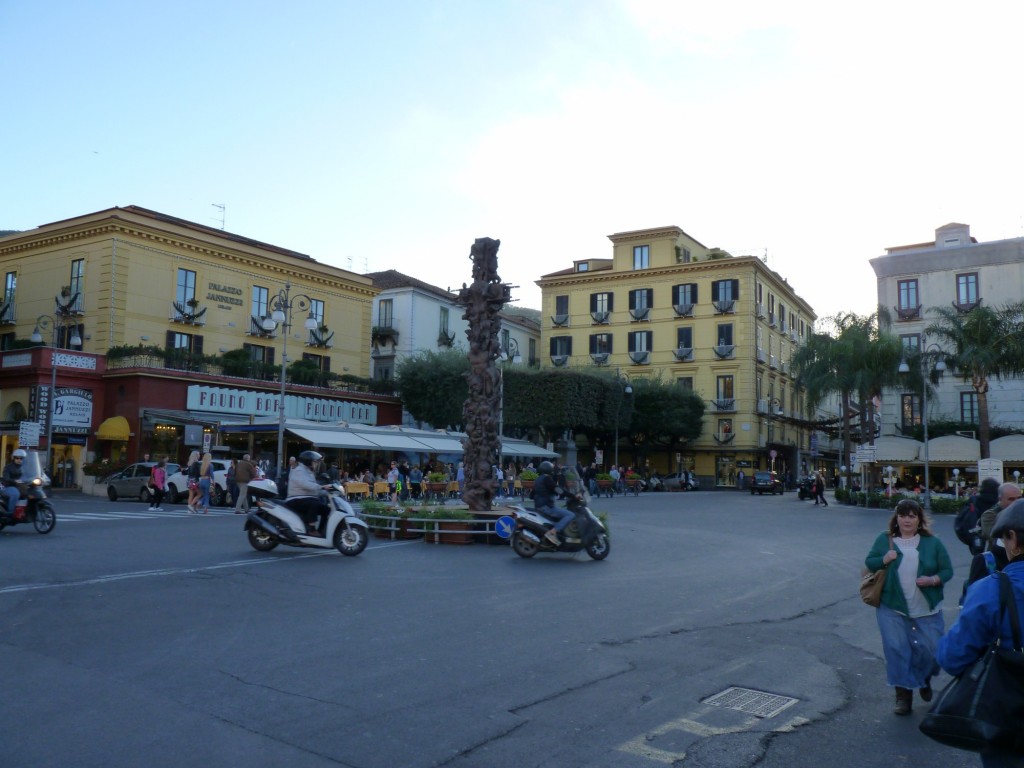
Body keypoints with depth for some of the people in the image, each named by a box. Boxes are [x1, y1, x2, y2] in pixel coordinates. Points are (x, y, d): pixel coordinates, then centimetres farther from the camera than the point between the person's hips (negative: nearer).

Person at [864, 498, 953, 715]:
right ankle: (903, 695, 10)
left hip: (926, 610, 1)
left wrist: (933, 580, -16)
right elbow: (869, 563, 6)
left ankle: (924, 680, 36)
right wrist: (884, 559, -14)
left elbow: (947, 570, 3)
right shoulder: (884, 539, 1)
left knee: (930, 649, 4)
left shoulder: (932, 542, 0)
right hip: (892, 609, 0)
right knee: (896, 650, -3)